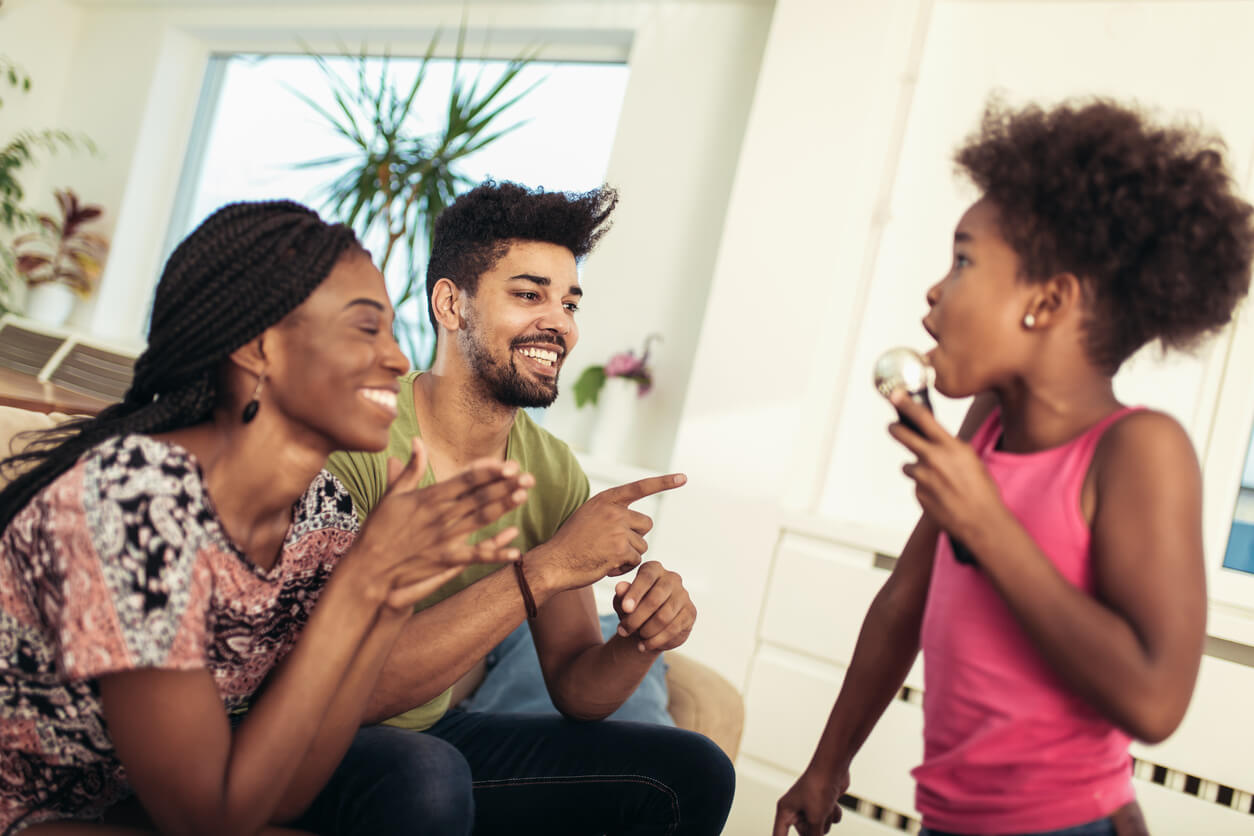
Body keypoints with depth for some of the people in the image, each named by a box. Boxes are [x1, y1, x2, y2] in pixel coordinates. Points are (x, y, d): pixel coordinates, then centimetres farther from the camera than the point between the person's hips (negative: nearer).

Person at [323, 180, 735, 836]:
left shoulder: (556, 476, -3)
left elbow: (574, 691, 2)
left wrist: (638, 643, -21)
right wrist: (544, 569, -32)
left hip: (443, 734, 6)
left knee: (693, 774, -3)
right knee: (424, 774, -38)